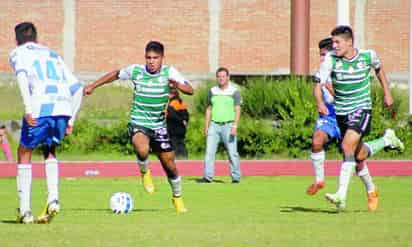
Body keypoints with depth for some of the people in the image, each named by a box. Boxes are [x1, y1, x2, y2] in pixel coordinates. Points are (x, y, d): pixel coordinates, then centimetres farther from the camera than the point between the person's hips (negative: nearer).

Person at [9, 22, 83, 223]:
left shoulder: (18, 53, 15)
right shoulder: (52, 55, 31)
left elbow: (22, 76, -8)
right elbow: (76, 87, 24)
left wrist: (28, 109, -17)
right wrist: (71, 119, 26)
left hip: (40, 108, -4)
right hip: (63, 106, 4)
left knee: (24, 154, 13)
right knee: (49, 151, 26)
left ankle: (24, 210, 8)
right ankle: (53, 198, 6)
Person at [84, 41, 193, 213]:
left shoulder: (169, 72, -8)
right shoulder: (135, 71, -7)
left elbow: (190, 90, -16)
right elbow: (116, 74, 12)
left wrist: (177, 85, -37)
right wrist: (93, 86, 16)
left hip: (158, 126, 2)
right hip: (138, 123, -2)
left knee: (169, 165, 6)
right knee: (142, 149, -34)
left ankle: (177, 198, 32)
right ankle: (144, 172, 1)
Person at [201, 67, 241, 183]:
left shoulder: (234, 91, 1)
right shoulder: (212, 91, 12)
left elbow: (237, 110, -4)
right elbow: (209, 109, 17)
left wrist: (235, 126, -15)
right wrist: (206, 126, 10)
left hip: (228, 125, -3)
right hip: (214, 125, 3)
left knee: (232, 152, -4)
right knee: (209, 151, -6)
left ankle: (236, 177, 3)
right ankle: (208, 177, -7)